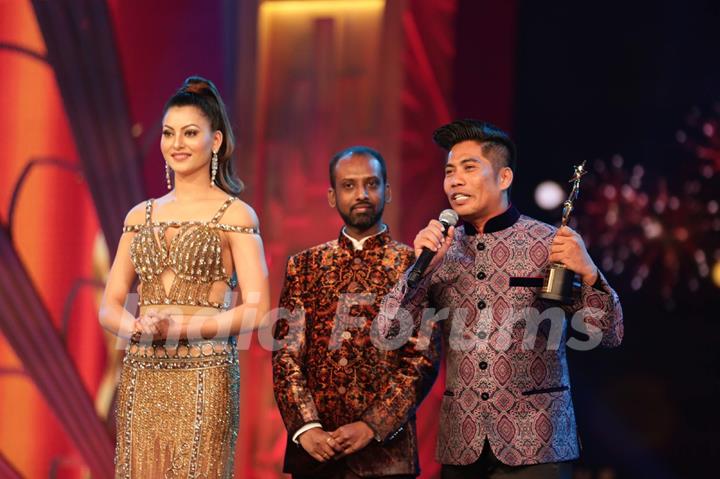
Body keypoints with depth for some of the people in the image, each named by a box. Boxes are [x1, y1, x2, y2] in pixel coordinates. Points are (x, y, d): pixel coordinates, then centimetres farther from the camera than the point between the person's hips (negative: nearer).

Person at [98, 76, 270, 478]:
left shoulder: (234, 215, 0)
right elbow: (110, 306, 12)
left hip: (203, 376, -4)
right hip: (141, 378, 4)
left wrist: (179, 328, -16)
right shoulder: (141, 216, 14)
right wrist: (138, 327, -11)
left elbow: (258, 309, -7)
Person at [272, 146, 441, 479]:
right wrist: (306, 427, -11)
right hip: (313, 447, 2)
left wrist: (371, 426, -15)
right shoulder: (304, 265, 8)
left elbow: (424, 361, -5)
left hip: (386, 449, -2)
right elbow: (285, 354, 3)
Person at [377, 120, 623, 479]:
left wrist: (589, 274, -22)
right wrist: (420, 266, -11)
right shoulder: (442, 249, 6)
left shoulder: (550, 244, -3)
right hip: (460, 446, 3)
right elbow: (388, 329, 2)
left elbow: (608, 337, -5)